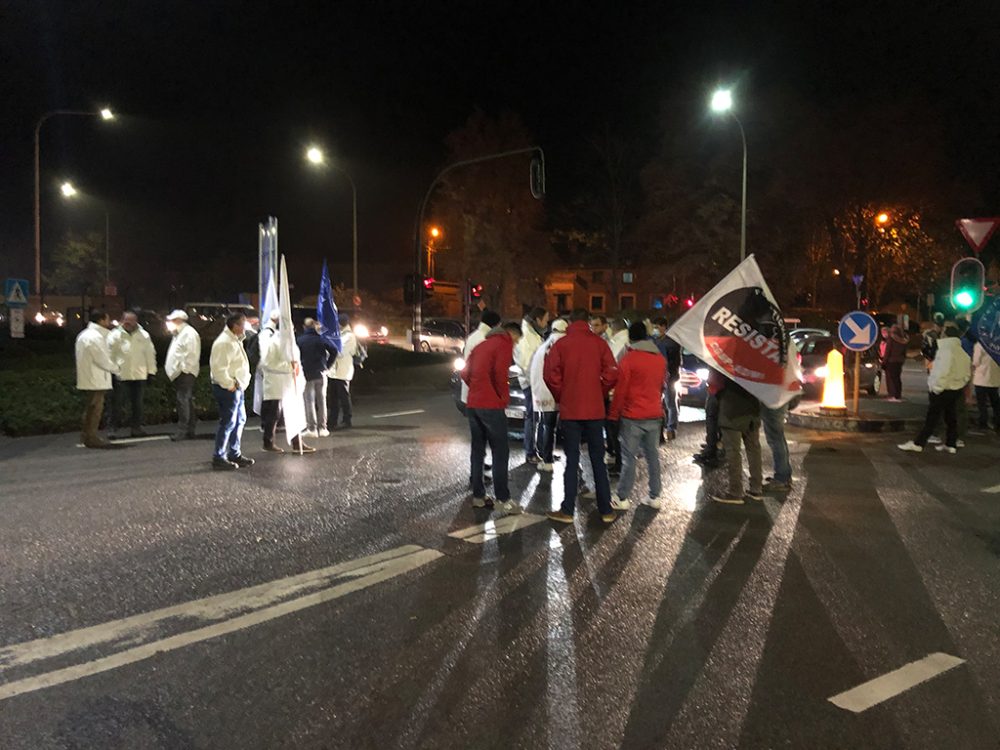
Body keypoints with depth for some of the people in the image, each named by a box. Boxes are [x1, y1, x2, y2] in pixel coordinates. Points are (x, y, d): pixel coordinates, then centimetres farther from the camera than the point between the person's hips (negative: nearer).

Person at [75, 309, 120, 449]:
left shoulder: (85, 334, 15)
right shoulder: (95, 336, -17)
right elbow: (103, 360, -18)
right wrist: (116, 369, -2)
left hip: (88, 379, 10)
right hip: (95, 380, -10)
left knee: (91, 408, 18)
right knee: (95, 408, -4)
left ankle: (86, 435, 25)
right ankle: (91, 438, 1)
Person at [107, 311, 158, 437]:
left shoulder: (144, 335, 5)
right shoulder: (115, 335, -1)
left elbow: (150, 354, 8)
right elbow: (109, 354, -2)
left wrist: (151, 371, 6)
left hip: (139, 375, 2)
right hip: (120, 375, -2)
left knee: (137, 403, 9)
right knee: (116, 402, 2)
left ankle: (136, 427, 19)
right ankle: (114, 428, 12)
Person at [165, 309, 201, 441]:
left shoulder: (189, 333, -10)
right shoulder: (178, 334, 22)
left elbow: (192, 354, -17)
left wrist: (183, 368, -17)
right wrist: (171, 368, 16)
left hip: (185, 373, -10)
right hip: (178, 373, 10)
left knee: (183, 400, -13)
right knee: (187, 401, 11)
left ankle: (183, 430, -14)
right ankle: (190, 430, 16)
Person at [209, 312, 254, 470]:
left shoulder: (235, 341, 16)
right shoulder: (224, 342, -18)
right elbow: (219, 368, -25)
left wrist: (240, 383, 12)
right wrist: (230, 385, -19)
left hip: (237, 387, 11)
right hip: (228, 389, -11)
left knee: (239, 421, 16)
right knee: (228, 423, -6)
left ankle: (234, 454, 26)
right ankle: (219, 458, 3)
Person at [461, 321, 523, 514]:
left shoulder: (482, 345, 20)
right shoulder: (504, 344, -4)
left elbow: (465, 373, 17)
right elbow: (500, 373, -18)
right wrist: (504, 397, -7)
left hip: (473, 404, 8)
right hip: (491, 405, -8)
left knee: (477, 450, 11)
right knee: (500, 452, -4)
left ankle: (478, 496, 14)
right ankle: (504, 499, -5)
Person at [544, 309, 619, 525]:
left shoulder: (561, 344, -2)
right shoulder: (599, 342, 0)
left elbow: (550, 375, -7)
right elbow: (611, 373, -5)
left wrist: (560, 397, 8)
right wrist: (600, 394, 10)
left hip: (570, 410, -1)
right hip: (595, 409, 1)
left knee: (571, 460, 5)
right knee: (598, 460, 9)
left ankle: (567, 510, 6)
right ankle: (606, 510, 13)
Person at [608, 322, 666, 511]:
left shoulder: (629, 359, -11)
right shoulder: (661, 359, 7)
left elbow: (620, 390, -11)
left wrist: (613, 415, -2)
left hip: (632, 417, -5)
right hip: (655, 415, 5)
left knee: (629, 458, -1)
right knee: (653, 456, 10)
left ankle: (623, 498, 3)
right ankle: (654, 497, 14)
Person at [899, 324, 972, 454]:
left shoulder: (945, 350, -18)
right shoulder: (961, 352, 10)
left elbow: (943, 372, -25)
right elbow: (967, 373, 14)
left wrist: (936, 387, -18)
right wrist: (961, 385, 18)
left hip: (943, 390, -8)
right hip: (956, 389, 8)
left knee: (932, 418, -6)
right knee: (951, 417, 14)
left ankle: (918, 443, -3)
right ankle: (951, 445, 18)